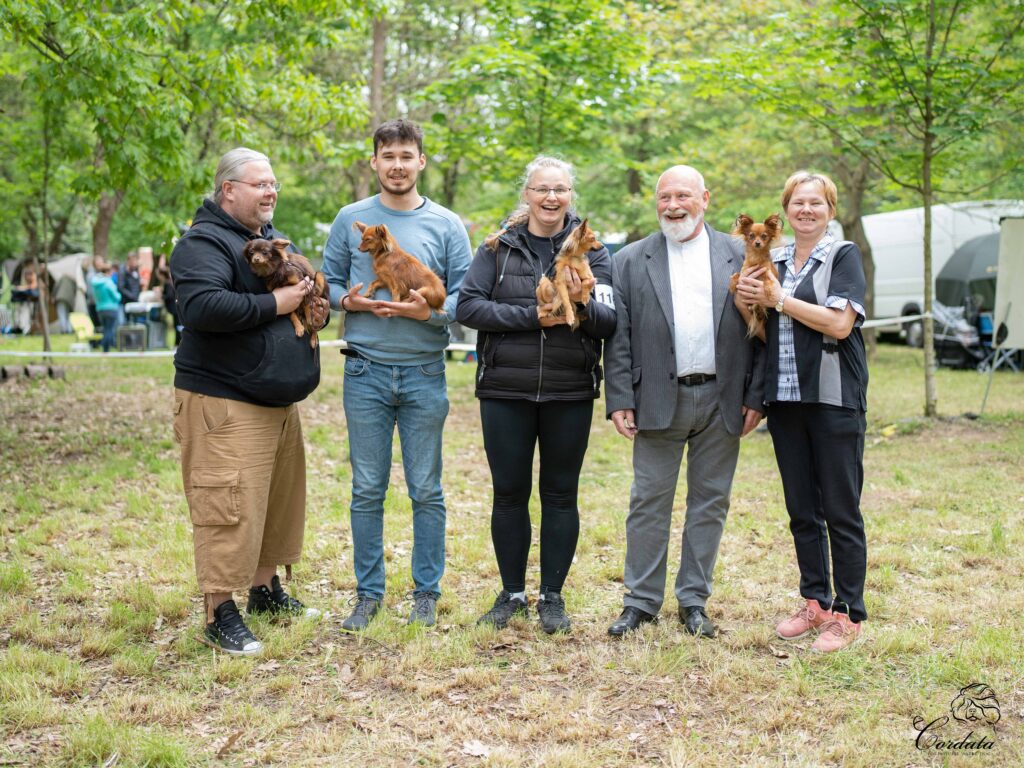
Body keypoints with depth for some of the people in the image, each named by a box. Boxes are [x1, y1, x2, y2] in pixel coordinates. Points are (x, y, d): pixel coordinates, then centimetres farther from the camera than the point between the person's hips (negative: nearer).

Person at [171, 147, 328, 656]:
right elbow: (204, 306, -28)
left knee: (279, 500, 16)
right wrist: (275, 303, -21)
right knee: (229, 507, -9)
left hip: (279, 402, 9)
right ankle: (220, 614, 0)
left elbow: (305, 288, 30)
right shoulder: (204, 243, -11)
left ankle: (266, 590, 31)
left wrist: (315, 307, 6)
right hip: (225, 403, -9)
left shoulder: (275, 240, 18)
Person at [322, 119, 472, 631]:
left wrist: (429, 312, -18)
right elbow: (328, 282, 11)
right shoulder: (350, 220, 7)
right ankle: (368, 593, 17)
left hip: (424, 374, -1)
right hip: (365, 372, 1)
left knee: (426, 491, 6)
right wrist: (348, 301, -11)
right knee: (367, 490, 6)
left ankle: (426, 593, 17)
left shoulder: (446, 225, 3)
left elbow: (465, 298, 0)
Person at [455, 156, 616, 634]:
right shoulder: (498, 247, 3)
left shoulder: (591, 251, 3)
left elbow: (609, 323, -4)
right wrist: (531, 316, -17)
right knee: (509, 493, 8)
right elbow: (467, 307, -8)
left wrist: (582, 305, -25)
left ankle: (552, 596, 20)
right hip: (505, 392, 0)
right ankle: (511, 593, 22)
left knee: (560, 495, 7)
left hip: (570, 394, 0)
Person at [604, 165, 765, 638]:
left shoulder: (739, 257, 6)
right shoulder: (631, 261, 6)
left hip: (722, 399, 1)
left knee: (710, 502, 8)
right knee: (649, 501, 3)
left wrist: (755, 397, -1)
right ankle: (642, 601, 13)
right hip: (659, 399, -1)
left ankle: (694, 600, 19)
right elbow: (619, 337, 2)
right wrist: (620, 400, -5)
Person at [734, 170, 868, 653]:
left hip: (834, 399, -6)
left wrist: (778, 299, -14)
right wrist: (745, 303, -7)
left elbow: (840, 323, -16)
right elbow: (762, 332, 14)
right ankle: (815, 602, 24)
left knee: (840, 511, 0)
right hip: (785, 398, 6)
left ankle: (848, 613, 9)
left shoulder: (843, 256, -3)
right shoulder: (772, 260, 12)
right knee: (801, 510, 12)